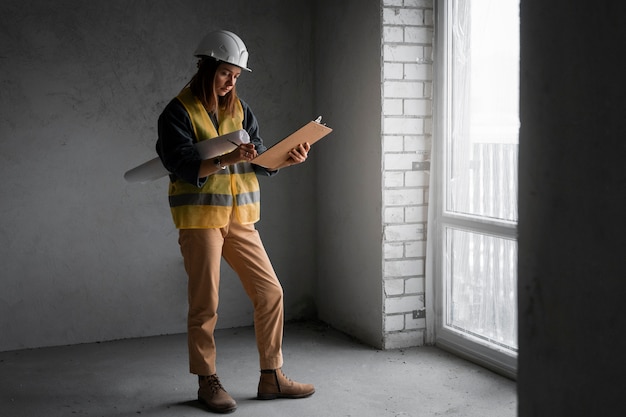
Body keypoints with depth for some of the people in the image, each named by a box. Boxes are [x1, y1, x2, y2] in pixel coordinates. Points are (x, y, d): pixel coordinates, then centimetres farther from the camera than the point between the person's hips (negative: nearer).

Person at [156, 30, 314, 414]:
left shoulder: (239, 109, 10)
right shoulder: (179, 112, -6)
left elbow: (261, 162, 9)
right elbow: (182, 166, -17)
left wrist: (289, 159, -11)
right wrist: (227, 159, -31)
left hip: (239, 217, 6)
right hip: (200, 217, -5)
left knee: (270, 292, 4)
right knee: (205, 303, 0)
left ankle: (272, 377, 16)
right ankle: (208, 382, 16)